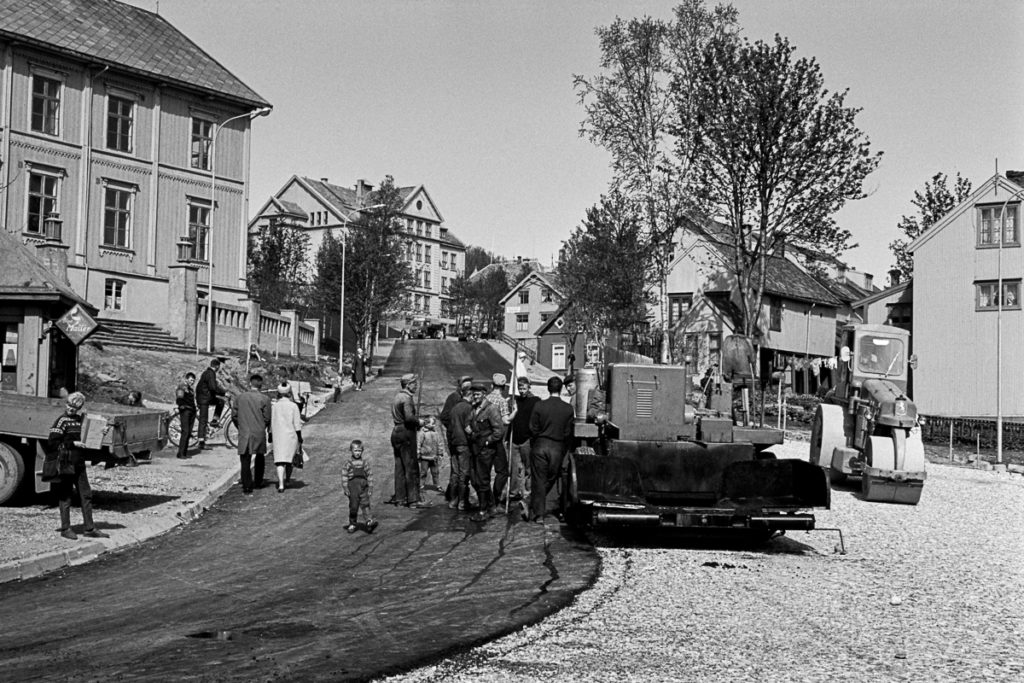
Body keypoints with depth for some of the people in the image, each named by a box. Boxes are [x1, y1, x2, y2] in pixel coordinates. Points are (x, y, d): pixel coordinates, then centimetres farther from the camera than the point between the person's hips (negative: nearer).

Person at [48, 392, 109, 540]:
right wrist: (73, 444, -17)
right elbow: (53, 443, -15)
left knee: (86, 495, 8)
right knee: (65, 497, 2)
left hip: (79, 464, 7)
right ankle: (65, 529, 11)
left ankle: (89, 528, 14)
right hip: (65, 463, -7)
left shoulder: (81, 420, 11)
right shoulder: (61, 421, -9)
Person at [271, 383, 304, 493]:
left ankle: (281, 484, -18)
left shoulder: (274, 406, 1)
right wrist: (300, 439, -1)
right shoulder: (293, 406, -4)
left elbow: (271, 423, 6)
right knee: (290, 459, 18)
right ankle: (287, 480, 33)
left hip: (278, 436, 1)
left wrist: (270, 436, 17)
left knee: (280, 460, -4)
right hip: (291, 435, -1)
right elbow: (297, 424, -5)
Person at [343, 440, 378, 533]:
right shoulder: (348, 464, 0)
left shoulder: (365, 462, 4)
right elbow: (344, 476, 1)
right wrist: (346, 488, -4)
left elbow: (370, 475, 7)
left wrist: (370, 488, 4)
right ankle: (352, 524, 18)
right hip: (352, 487, 0)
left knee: (365, 504, -12)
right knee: (353, 507, 7)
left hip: (363, 487, 0)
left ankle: (369, 521, -23)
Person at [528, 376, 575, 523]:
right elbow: (568, 432, -1)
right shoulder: (568, 409, -4)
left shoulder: (539, 406, -7)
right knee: (551, 479, 15)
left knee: (538, 480, 5)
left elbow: (533, 429, -2)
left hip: (540, 446, -1)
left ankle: (538, 513, 4)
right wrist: (564, 450, 12)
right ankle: (534, 505, 19)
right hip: (558, 448, 1)